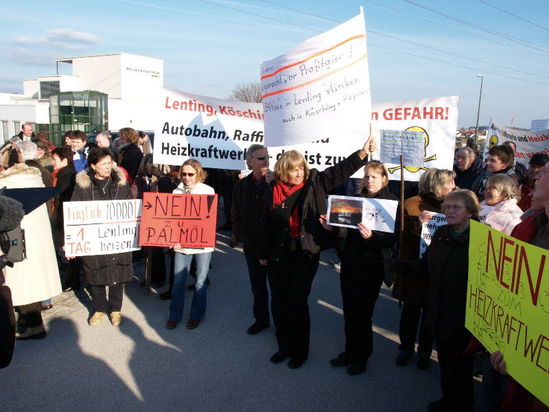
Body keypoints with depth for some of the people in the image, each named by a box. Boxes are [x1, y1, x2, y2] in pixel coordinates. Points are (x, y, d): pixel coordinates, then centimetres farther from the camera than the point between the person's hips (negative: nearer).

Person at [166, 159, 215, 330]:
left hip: (202, 244, -2)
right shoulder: (177, 191, 5)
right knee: (178, 281, 6)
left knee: (200, 282, 8)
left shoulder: (208, 191, -1)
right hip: (181, 244, 2)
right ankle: (175, 315, 24)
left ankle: (196, 315, 26)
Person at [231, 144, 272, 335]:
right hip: (252, 242, 4)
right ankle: (261, 319, 35)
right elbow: (236, 213, 11)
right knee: (257, 284, 18)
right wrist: (239, 234, 4)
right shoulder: (242, 185, 4)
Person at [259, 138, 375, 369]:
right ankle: (284, 346, 30)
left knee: (298, 302, 1)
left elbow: (341, 170, -4)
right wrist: (263, 254, 10)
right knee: (279, 301, 10)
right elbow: (266, 225, 7)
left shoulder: (314, 182, -1)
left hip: (306, 254, -2)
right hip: (278, 255, 3)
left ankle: (300, 350, 21)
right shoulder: (273, 190, 2)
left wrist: (363, 153, -16)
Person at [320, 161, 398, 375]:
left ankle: (361, 356, 25)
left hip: (370, 264, -6)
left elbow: (391, 238, -13)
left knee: (362, 312, 5)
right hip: (349, 261, 6)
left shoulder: (391, 202, -7)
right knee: (349, 310, 15)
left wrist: (371, 236, -30)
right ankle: (350, 351, 34)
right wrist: (331, 227, -3)